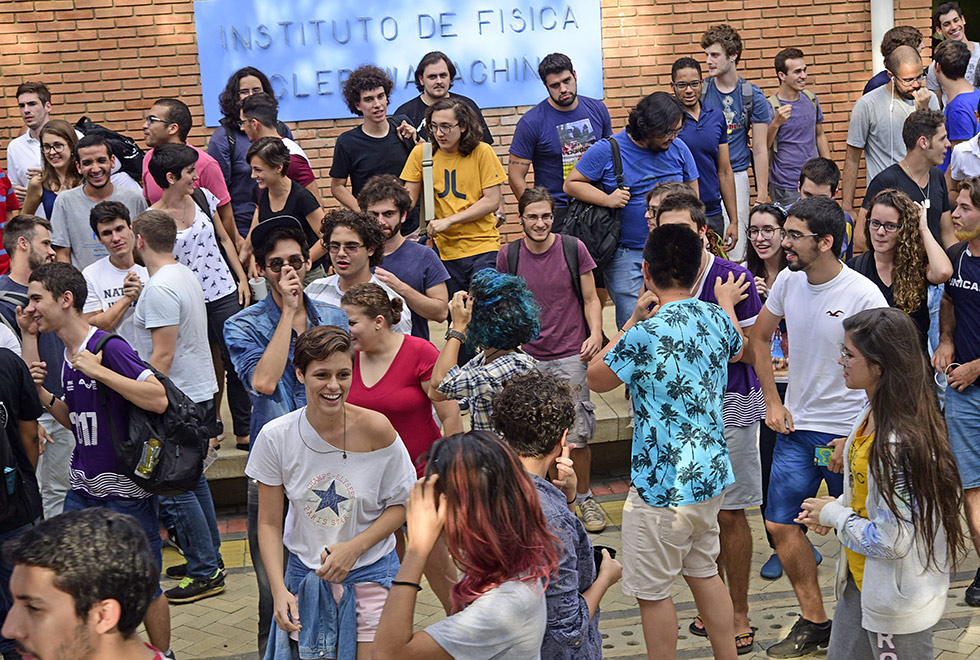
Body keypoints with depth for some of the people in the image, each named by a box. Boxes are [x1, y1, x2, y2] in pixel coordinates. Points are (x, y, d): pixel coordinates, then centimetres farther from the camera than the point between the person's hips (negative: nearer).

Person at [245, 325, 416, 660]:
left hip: (370, 573, -1)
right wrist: (279, 589, -13)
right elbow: (269, 523, -3)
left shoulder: (375, 429, -15)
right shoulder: (276, 437, -10)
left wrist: (354, 547, -16)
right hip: (306, 575, 1)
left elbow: (401, 505, -3)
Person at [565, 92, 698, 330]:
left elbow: (692, 196, 15)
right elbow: (571, 184, -2)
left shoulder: (679, 150, 4)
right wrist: (607, 199, -15)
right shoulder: (607, 150, -6)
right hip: (625, 254, -3)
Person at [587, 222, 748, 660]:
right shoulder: (717, 319, 0)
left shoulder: (646, 334, -22)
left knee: (652, 590, 5)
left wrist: (633, 319, -2)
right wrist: (727, 303, 42)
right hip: (711, 475, 8)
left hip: (662, 485, -8)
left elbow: (596, 378, -5)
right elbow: (736, 350, 26)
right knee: (702, 570, 23)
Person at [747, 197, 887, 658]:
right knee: (780, 524, 6)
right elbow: (758, 338, 17)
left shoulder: (863, 296, -17)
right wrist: (772, 402, 10)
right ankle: (813, 621, 21)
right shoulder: (788, 281, 0)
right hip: (796, 427, 6)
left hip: (847, 431, -6)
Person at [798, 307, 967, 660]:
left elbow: (890, 540, -27)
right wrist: (837, 507, 0)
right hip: (859, 579, 9)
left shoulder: (901, 443, -30)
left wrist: (833, 515, -13)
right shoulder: (872, 412, 0)